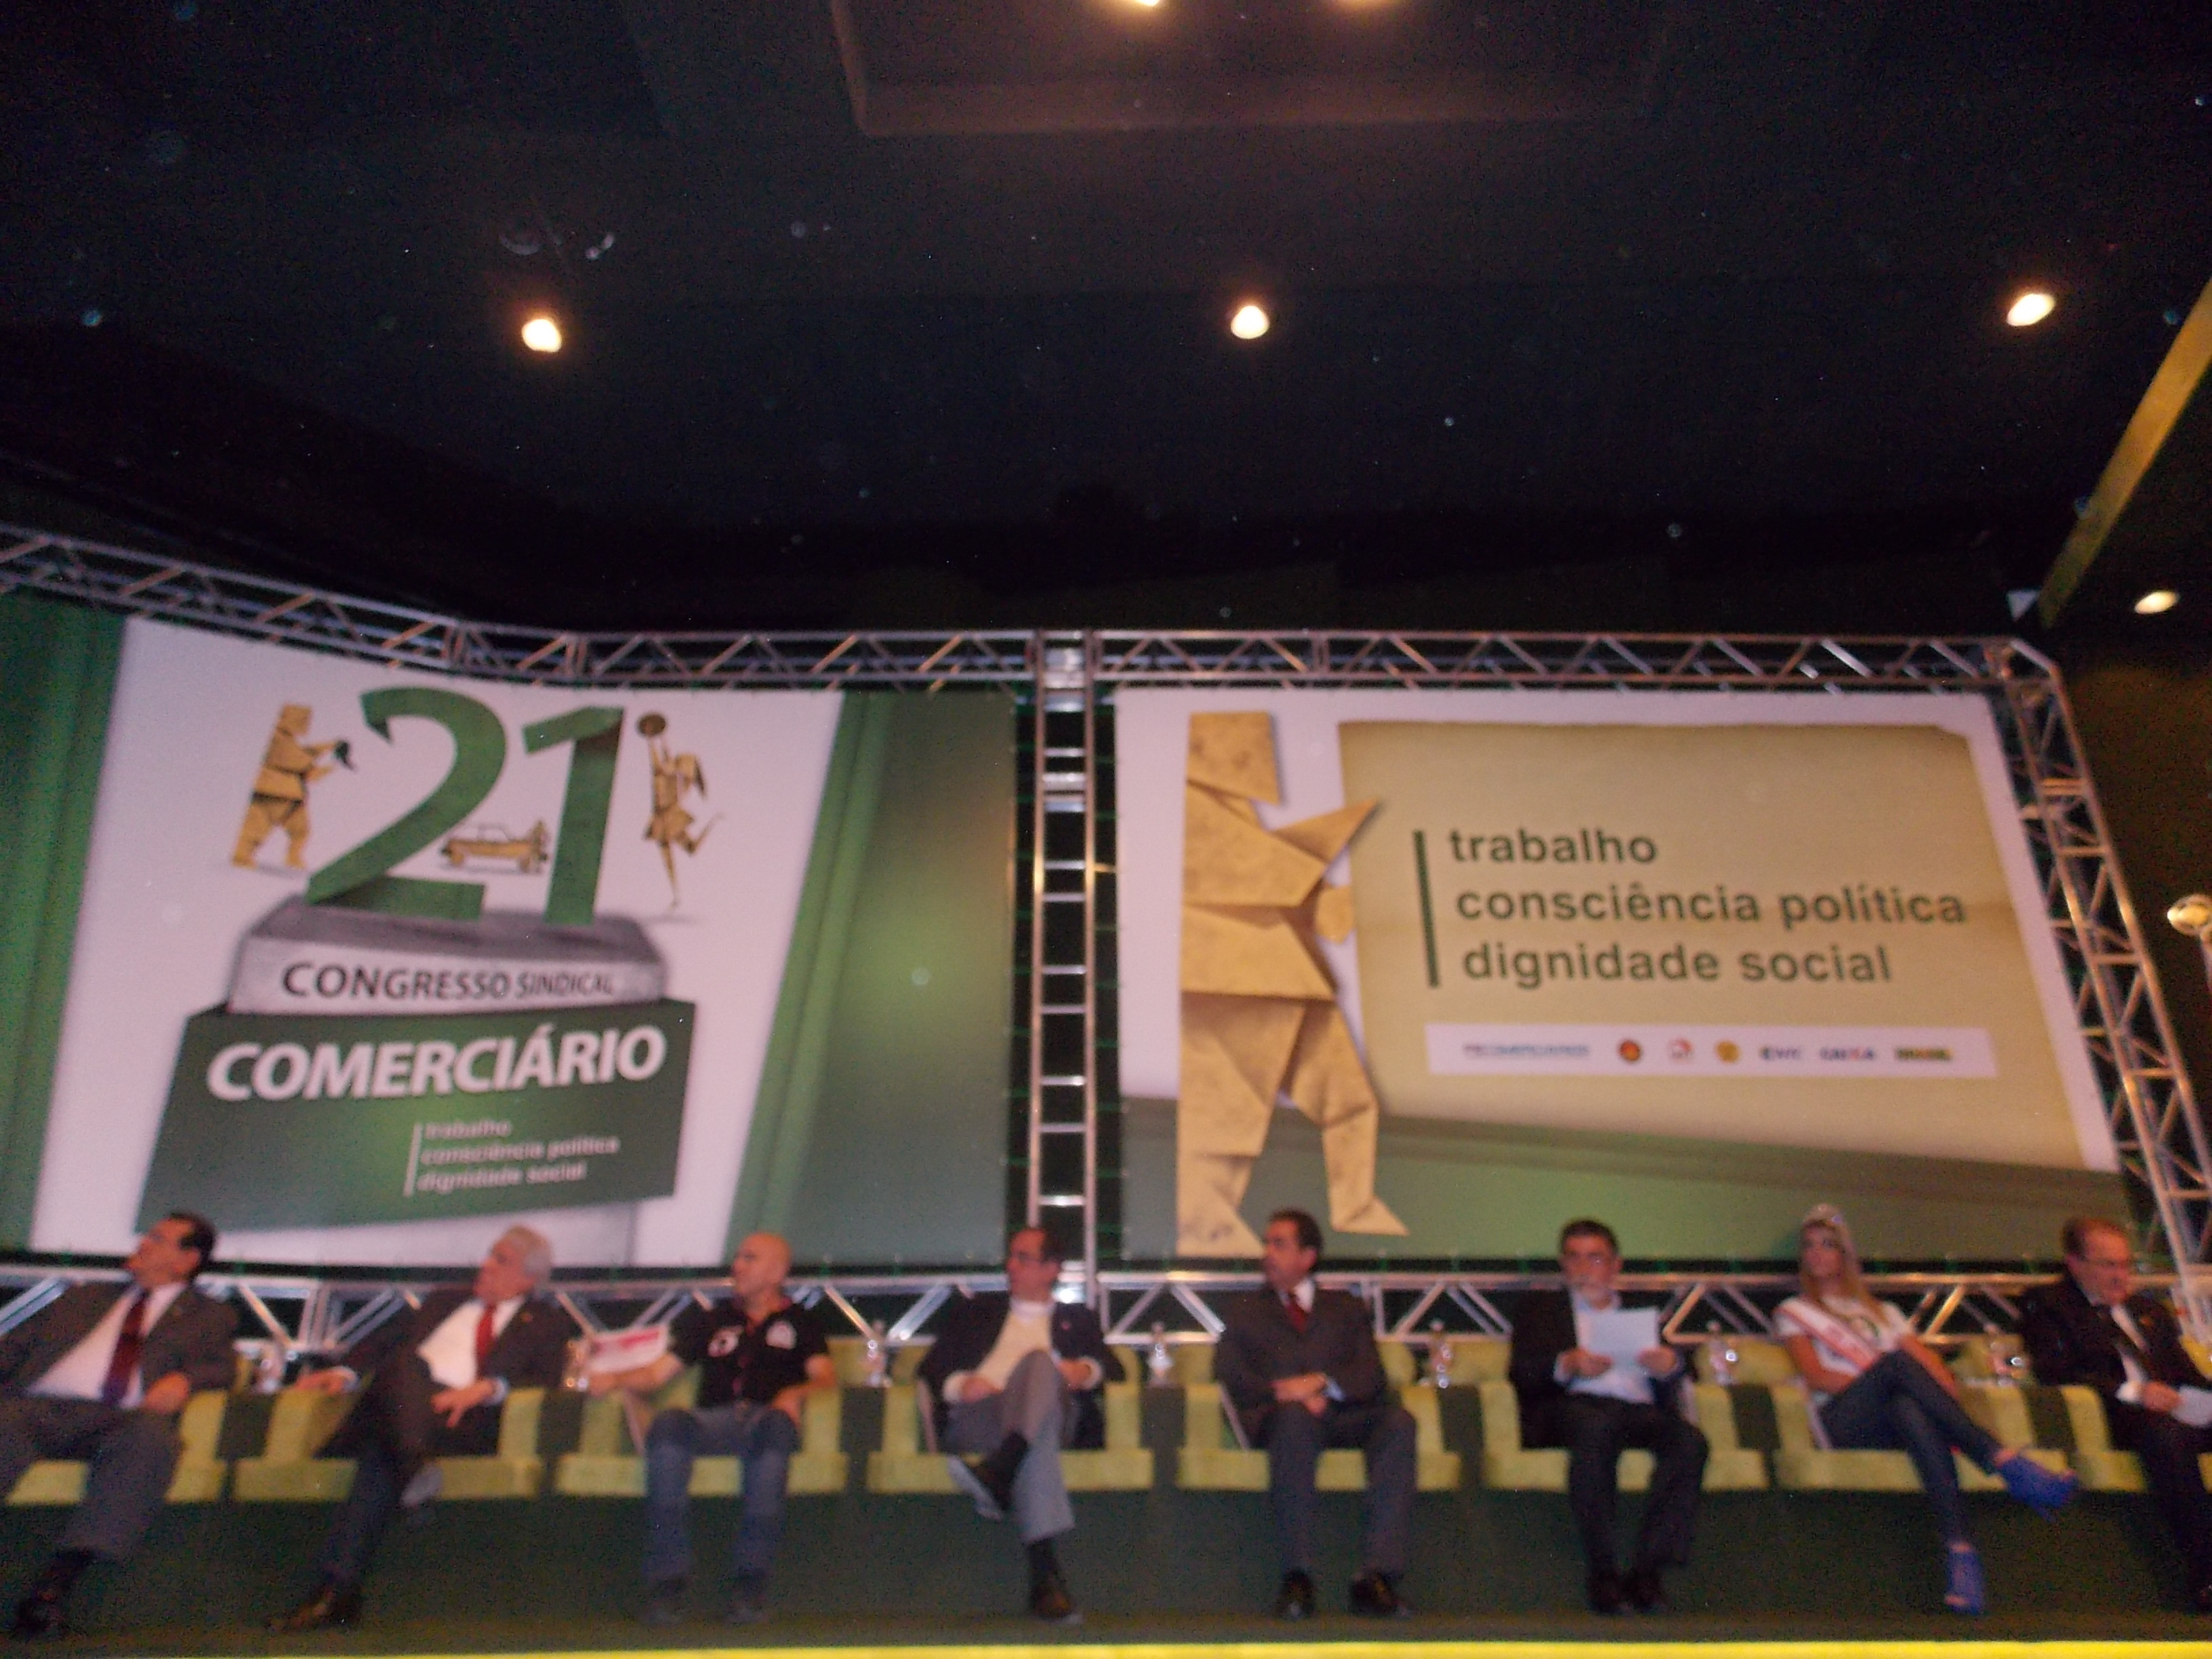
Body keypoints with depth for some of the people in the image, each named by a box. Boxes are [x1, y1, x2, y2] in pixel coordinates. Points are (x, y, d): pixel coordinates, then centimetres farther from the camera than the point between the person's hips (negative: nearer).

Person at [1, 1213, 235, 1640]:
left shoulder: (210, 1316, 25)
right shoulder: (81, 1298, 36)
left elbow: (219, 1366, 8)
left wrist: (184, 1380, -14)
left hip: (122, 1418, -2)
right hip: (38, 1407, 2)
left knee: (152, 1435, -38)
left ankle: (56, 1582, -40)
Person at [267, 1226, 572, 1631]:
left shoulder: (547, 1322, 16)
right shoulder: (445, 1300, 33)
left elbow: (547, 1382, 0)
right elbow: (387, 1339, 28)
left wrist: (488, 1387, -17)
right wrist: (346, 1371, 7)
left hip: (465, 1420, -4)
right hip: (395, 1406, 4)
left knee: (379, 1458, -32)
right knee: (407, 1365, -31)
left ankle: (336, 1592, -32)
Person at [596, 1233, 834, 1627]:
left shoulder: (799, 1321, 24)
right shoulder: (714, 1321, 32)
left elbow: (826, 1376, 8)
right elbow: (658, 1372, 23)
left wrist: (797, 1394, -14)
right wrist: (613, 1379, 3)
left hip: (768, 1420, -3)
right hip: (713, 1423, 3)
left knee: (775, 1425, -39)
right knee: (669, 1423, -32)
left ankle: (750, 1577, -39)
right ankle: (668, 1577, -34)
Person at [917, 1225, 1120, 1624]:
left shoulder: (1077, 1319, 31)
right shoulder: (976, 1311, 32)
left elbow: (1113, 1369, 15)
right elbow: (932, 1367, 19)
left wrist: (1087, 1370, -9)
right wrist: (960, 1385, -5)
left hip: (1052, 1419, 0)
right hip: (973, 1417, 0)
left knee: (1040, 1360, -34)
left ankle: (997, 1476, -56)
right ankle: (1046, 1574, -51)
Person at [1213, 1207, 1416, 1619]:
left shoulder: (1347, 1309, 25)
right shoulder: (1243, 1312, 24)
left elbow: (1371, 1376, 9)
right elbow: (1229, 1376, 7)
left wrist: (1321, 1382, -12)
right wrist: (1286, 1392, -11)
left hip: (1346, 1418, 2)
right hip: (1280, 1422, -1)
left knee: (1398, 1421, -30)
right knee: (1296, 1416, -37)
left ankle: (1377, 1576, -35)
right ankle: (1297, 1577, -35)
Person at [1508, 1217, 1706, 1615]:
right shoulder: (1540, 1307, 26)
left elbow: (1676, 1383, 19)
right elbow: (1521, 1372, 9)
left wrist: (1671, 1366, -5)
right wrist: (1565, 1365, -12)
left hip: (1639, 1409, 2)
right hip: (1572, 1406, -2)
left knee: (1690, 1440, -30)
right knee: (1595, 1429, -37)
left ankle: (1647, 1570, -26)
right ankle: (1602, 1573, -29)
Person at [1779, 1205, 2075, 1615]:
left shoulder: (1879, 1311, 34)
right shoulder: (1794, 1312, 22)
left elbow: (1929, 1359, 19)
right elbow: (1815, 1375, 4)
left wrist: (1949, 1394, -5)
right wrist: (1879, 1382, -10)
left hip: (1889, 1425, 3)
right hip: (1841, 1419, -3)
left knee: (1912, 1414, -39)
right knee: (1897, 1361, -35)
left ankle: (1960, 1550, -50)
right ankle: (2002, 1458, -41)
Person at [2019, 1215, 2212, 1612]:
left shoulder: (2151, 1311, 30)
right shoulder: (2046, 1304, 8)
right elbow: (2054, 1373, -6)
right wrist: (2132, 1393, -16)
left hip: (2169, 1412, 6)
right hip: (2109, 1419, -6)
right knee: (2165, 1433, -37)